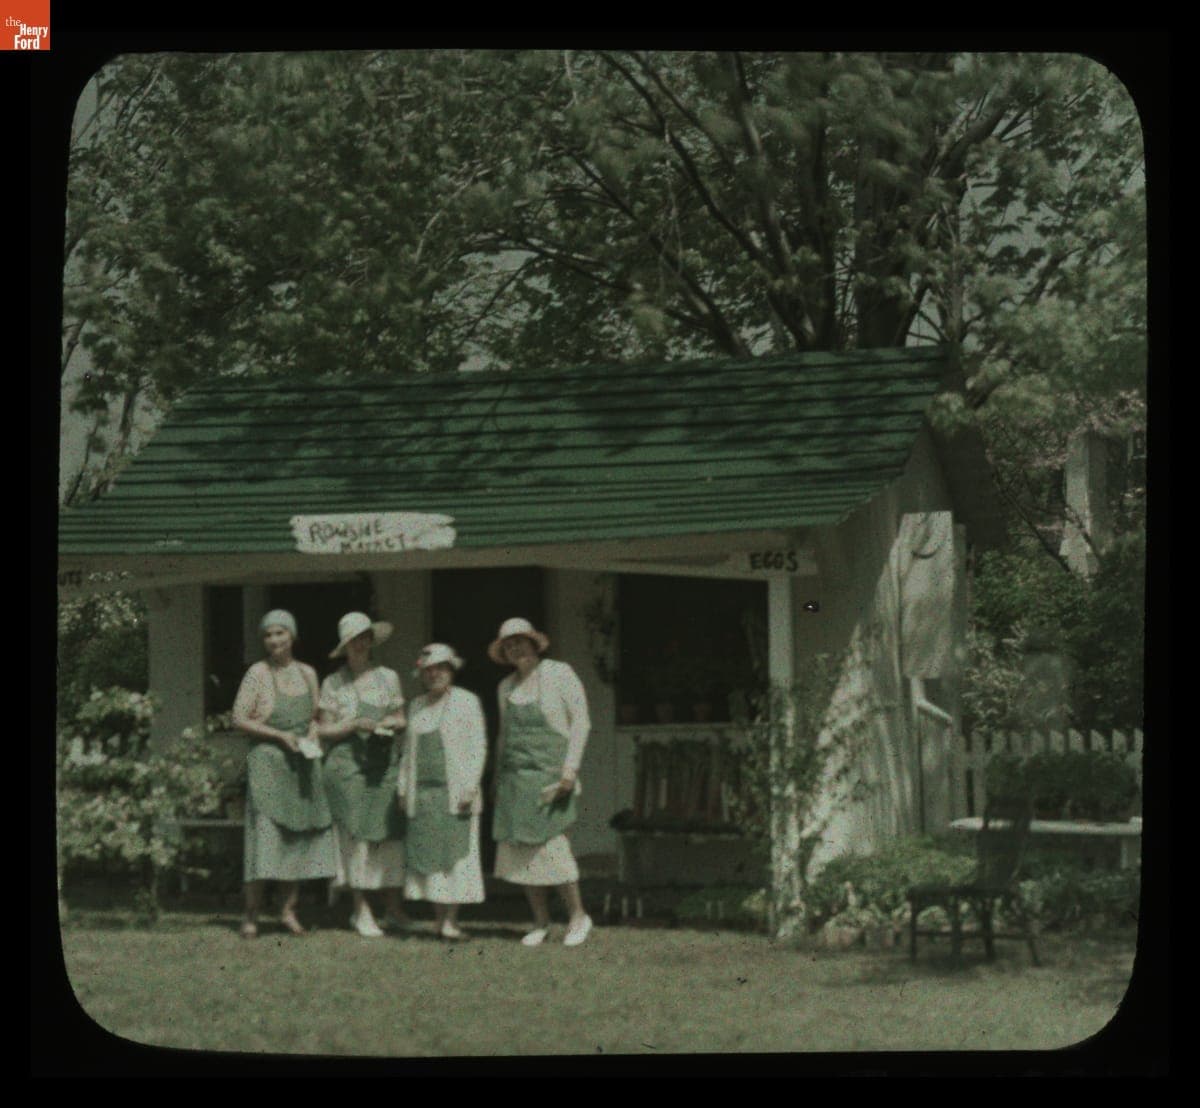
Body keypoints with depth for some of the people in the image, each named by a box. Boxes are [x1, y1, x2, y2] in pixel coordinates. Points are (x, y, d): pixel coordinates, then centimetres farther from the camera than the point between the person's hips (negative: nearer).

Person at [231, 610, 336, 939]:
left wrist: (313, 737, 0)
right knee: (264, 834, -11)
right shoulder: (257, 674, -6)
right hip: (267, 763, -6)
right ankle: (251, 915, -8)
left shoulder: (307, 673, 11)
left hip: (302, 764, 6)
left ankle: (289, 910, 14)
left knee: (302, 837, 5)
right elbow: (240, 719, -8)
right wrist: (280, 735, -15)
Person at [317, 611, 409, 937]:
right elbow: (325, 730, 4)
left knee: (391, 834, -2)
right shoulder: (334, 684, 4)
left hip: (386, 764, 3)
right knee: (355, 836, -5)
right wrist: (355, 725, -12)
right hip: (348, 764, -3)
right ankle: (361, 911, 0)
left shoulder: (388, 677, 13)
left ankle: (394, 909, 4)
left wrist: (392, 724, -4)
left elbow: (402, 719, 18)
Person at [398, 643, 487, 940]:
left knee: (455, 853, -5)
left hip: (455, 792, -4)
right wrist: (403, 788, 11)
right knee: (426, 854, 0)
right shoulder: (417, 707, 15)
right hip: (422, 792, 4)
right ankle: (438, 918, 4)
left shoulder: (467, 702, 2)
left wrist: (470, 787, -11)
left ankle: (451, 920, -4)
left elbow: (478, 747, -3)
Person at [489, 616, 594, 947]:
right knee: (516, 848, -1)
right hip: (515, 777, 6)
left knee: (551, 845, -12)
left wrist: (571, 768, -14)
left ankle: (578, 916, 3)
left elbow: (581, 722, -6)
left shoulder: (559, 674, -3)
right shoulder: (506, 688, 13)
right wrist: (498, 777, 19)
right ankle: (540, 921, 10)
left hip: (549, 775, -6)